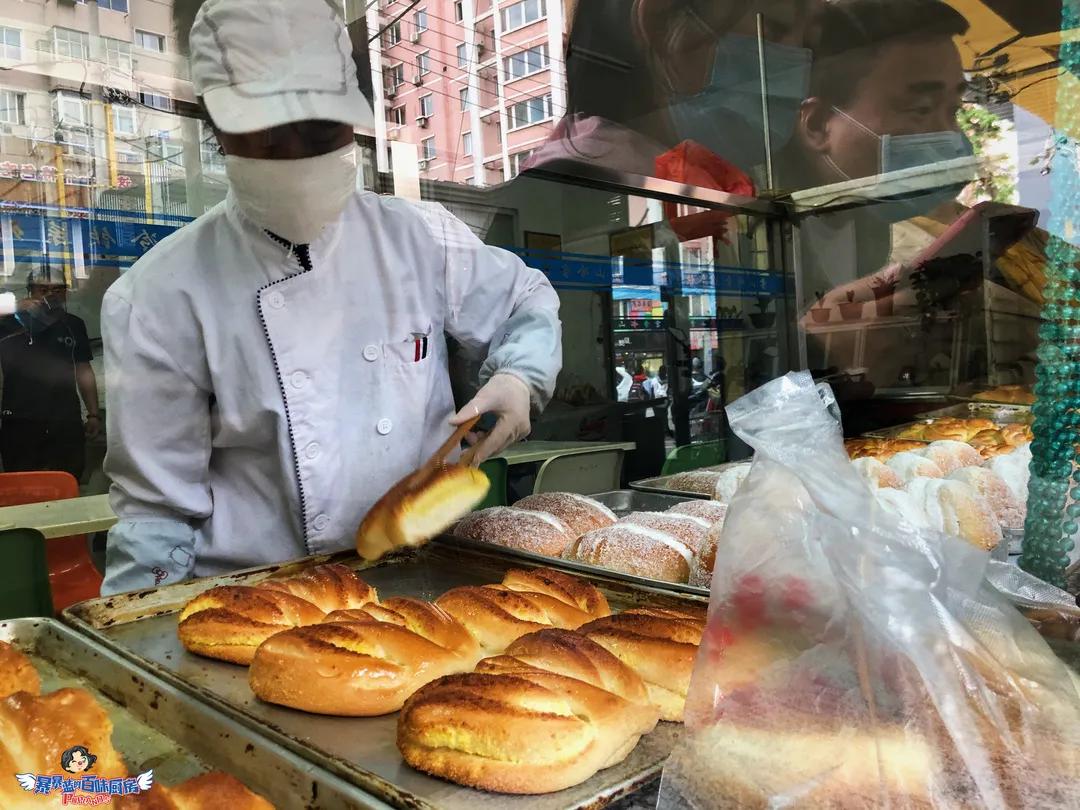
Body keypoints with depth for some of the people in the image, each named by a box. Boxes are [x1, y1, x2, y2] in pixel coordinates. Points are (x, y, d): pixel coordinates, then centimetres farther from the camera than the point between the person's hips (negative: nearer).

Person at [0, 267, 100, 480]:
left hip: (67, 423, 2)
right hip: (20, 424, -2)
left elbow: (84, 372, 15)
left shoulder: (73, 325, 11)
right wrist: (18, 311, -22)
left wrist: (93, 414, 9)